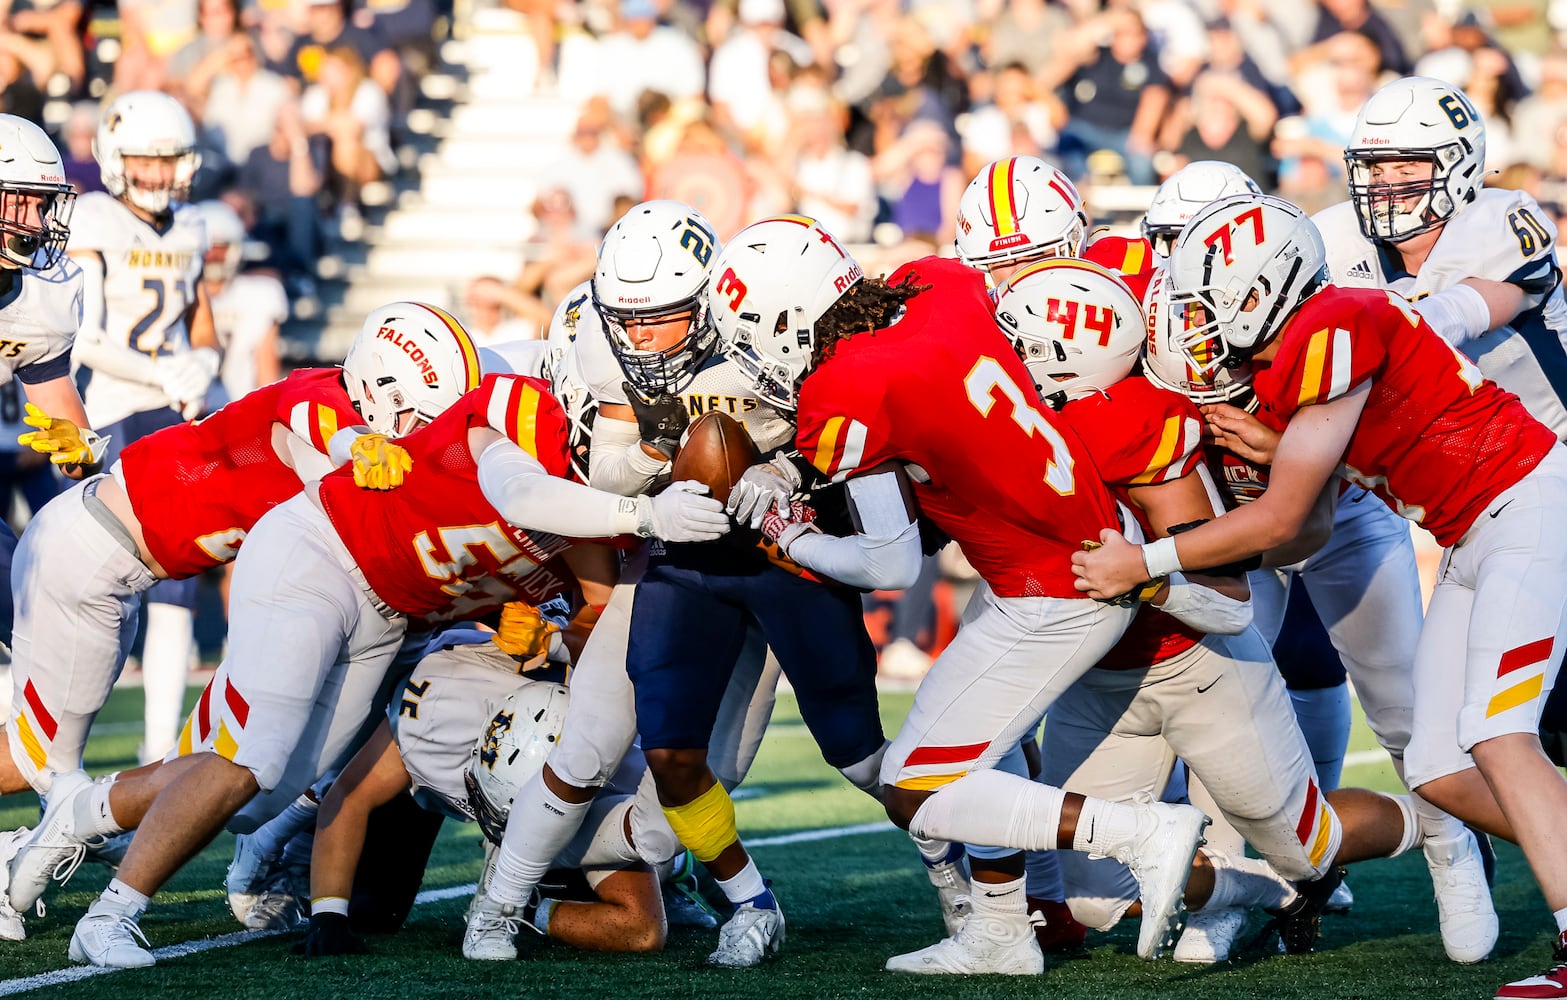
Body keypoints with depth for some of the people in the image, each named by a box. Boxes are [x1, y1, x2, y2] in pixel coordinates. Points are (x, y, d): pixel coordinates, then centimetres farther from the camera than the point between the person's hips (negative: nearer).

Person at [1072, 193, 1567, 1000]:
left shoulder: (1334, 333, -21)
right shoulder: (1271, 369, 7)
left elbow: (1280, 519, -17)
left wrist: (1145, 563, -10)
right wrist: (1267, 448, 2)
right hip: (1471, 541, 10)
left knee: (1497, 738, -21)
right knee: (1439, 771, 3)